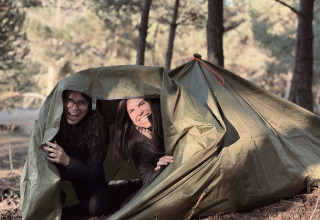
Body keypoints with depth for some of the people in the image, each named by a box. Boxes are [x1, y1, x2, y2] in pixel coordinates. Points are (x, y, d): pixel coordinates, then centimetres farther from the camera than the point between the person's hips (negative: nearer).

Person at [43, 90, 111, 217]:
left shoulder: (99, 128, -27)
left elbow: (93, 171, -25)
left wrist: (67, 161, -42)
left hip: (85, 176, 0)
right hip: (57, 172, 0)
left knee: (96, 208, -19)